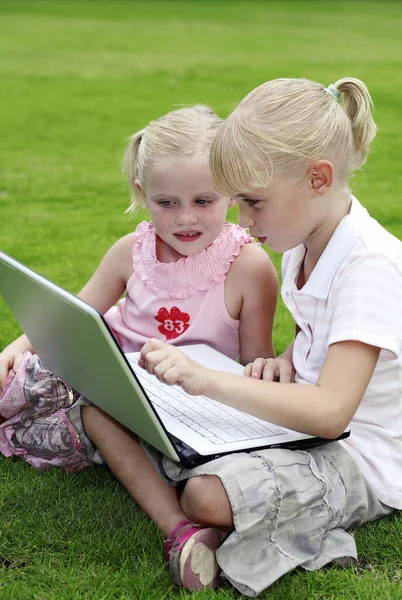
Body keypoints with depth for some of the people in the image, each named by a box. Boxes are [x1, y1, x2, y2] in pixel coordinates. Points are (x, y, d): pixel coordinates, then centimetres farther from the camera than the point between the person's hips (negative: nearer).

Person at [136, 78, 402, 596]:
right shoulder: (302, 243, 3)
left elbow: (330, 412, -32)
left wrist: (206, 379, -35)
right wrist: (287, 361, -1)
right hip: (306, 420, 9)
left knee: (209, 495, -33)